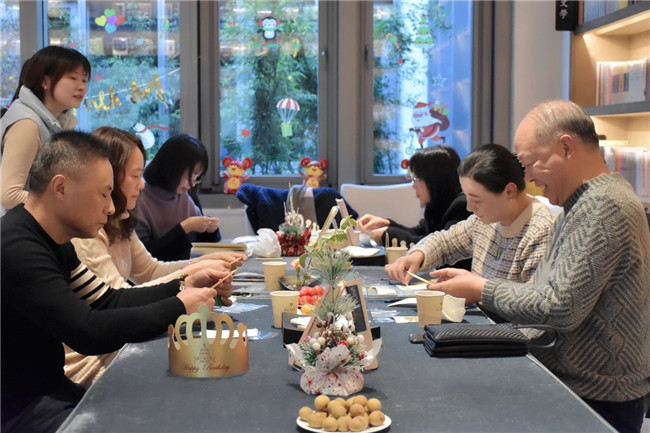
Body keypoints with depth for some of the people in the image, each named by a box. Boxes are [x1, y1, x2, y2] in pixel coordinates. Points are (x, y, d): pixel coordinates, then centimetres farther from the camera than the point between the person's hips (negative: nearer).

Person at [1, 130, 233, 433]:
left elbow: (108, 301, 10)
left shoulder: (52, 241, 7)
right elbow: (89, 332, -28)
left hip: (49, 389, 9)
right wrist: (179, 307, -17)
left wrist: (184, 286, -2)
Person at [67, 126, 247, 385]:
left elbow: (151, 270, 15)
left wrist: (208, 261, 2)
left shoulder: (117, 224, 9)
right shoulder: (83, 231, -21)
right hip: (88, 364, -8)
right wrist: (190, 274, -23)